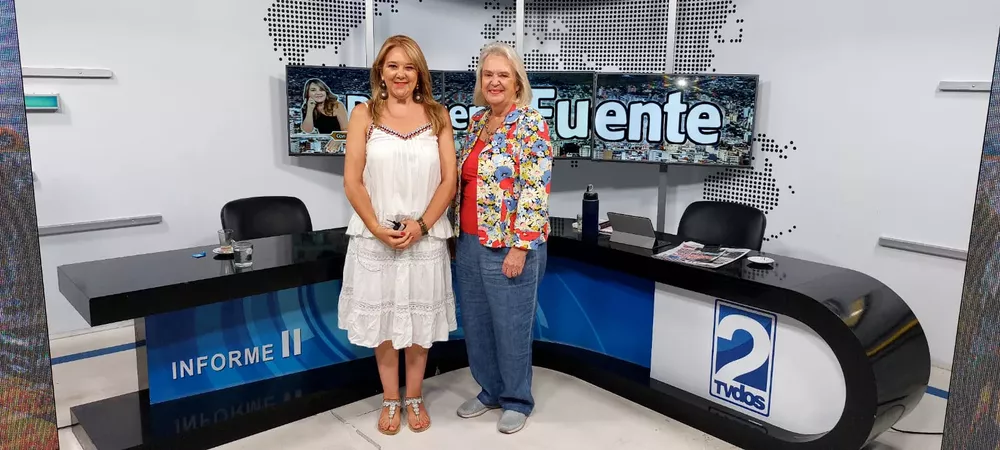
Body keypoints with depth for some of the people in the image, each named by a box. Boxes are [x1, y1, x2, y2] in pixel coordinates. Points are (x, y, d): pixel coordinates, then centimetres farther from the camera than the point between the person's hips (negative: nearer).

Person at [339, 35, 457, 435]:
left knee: (419, 319, 10)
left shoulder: (437, 116, 4)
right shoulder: (364, 115, 0)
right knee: (382, 319, 10)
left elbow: (448, 181, -1)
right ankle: (390, 400, 27)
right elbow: (352, 182, -4)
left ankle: (414, 398, 28)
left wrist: (421, 225, -13)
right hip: (375, 237, 0)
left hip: (425, 236, 1)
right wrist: (379, 228, -14)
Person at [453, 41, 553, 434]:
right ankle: (490, 390, 34)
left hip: (509, 244, -7)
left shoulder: (531, 125, -12)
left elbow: (535, 192, -17)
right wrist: (456, 234, 16)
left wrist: (520, 246, -20)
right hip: (470, 242, 7)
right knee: (475, 322, 15)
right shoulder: (476, 121, 11)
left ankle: (517, 400, 24)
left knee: (511, 325, 5)